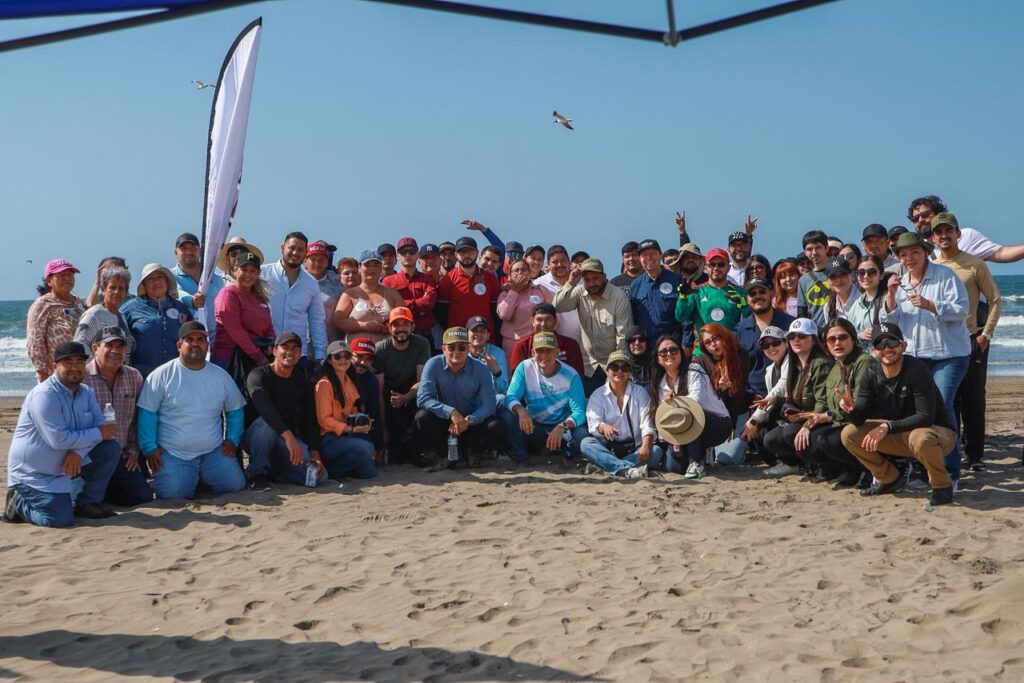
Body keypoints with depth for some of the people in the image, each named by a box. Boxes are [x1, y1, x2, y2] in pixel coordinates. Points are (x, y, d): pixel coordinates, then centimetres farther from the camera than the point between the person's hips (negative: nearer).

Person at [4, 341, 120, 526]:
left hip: (68, 462, 8)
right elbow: (58, 440, -30)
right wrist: (99, 434, -21)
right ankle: (18, 502, 8)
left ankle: (87, 503, 6)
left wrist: (78, 452, -23)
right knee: (62, 519, -20)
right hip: (33, 473, -8)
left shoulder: (86, 392, 3)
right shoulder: (44, 395, -23)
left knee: (111, 449, -7)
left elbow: (100, 425, -6)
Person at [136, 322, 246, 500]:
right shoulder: (162, 375, -4)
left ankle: (203, 478, 18)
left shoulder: (221, 376, 8)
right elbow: (147, 413, -4)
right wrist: (150, 448, -9)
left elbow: (235, 410, 19)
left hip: (214, 452, 3)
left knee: (235, 485, -14)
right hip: (173, 455, -3)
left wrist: (232, 439, 8)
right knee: (173, 493, -25)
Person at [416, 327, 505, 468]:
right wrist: (451, 412, -36)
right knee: (422, 416, -30)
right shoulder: (433, 365, -13)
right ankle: (441, 452, -4)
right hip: (443, 421, 0)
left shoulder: (481, 370, -11)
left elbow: (489, 405, -17)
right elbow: (422, 398, -23)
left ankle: (470, 448, 4)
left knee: (496, 428, -27)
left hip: (471, 422, 0)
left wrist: (468, 420, -35)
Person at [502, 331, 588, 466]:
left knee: (583, 435, -32)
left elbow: (579, 411, -18)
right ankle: (521, 459, -7)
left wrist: (563, 426, -39)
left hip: (563, 427, -1)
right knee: (508, 416, -26)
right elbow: (511, 397, -14)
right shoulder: (525, 368, -8)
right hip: (533, 427, 1)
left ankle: (567, 455, 4)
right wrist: (521, 410, -38)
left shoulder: (571, 376, -13)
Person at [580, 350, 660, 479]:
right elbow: (593, 424, -6)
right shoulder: (597, 395, 8)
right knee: (585, 443, -29)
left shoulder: (640, 392, 9)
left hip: (635, 448, 1)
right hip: (608, 448, 0)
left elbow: (647, 424, -2)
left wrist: (646, 446, -22)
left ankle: (608, 466, -44)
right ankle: (625, 469, -51)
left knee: (656, 451, -28)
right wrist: (603, 427, -32)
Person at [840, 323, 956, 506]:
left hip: (937, 431, -6)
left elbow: (926, 417, -28)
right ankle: (890, 478, 11)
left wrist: (888, 426, -33)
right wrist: (851, 408, -34)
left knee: (919, 438, -41)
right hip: (900, 435, 6)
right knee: (849, 433, -8)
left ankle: (942, 486, -12)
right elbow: (859, 419, -10)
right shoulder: (871, 376, -6)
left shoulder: (917, 370, -23)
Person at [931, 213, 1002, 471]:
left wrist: (986, 334, -7)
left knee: (973, 400, 0)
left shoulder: (975, 265, -1)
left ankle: (975, 455, 7)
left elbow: (995, 300, 0)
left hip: (971, 341, -3)